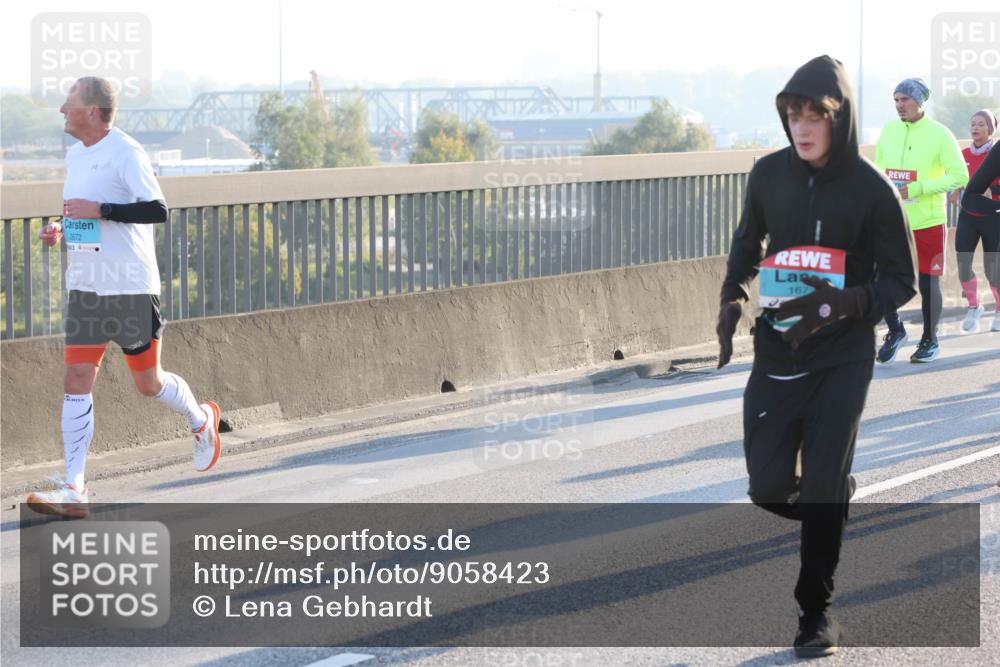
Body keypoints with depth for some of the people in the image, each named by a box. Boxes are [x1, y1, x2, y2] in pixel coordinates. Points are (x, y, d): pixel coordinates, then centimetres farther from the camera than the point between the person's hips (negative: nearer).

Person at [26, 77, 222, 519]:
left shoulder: (125, 152, -14)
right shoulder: (75, 154, 11)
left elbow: (157, 210, -21)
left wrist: (98, 210, -24)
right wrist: (60, 230, 6)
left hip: (130, 287, -7)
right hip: (84, 287, 7)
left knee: (148, 382, 6)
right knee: (76, 381, -4)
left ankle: (201, 420, 37)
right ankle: (73, 489, -6)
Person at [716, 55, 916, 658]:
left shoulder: (871, 189, -12)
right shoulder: (769, 175, -2)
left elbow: (901, 281, -6)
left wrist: (842, 303, -24)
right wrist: (733, 297, -1)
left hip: (842, 358, -3)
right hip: (777, 351, 3)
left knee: (824, 486, -3)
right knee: (769, 487, -1)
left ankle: (817, 606, 14)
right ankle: (829, 513, 33)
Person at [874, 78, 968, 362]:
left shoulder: (939, 134, -8)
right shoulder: (889, 131, 6)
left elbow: (959, 176, -12)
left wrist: (917, 189, -19)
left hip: (928, 222, -4)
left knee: (928, 283, 5)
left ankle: (930, 341, 22)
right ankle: (895, 331, 19)